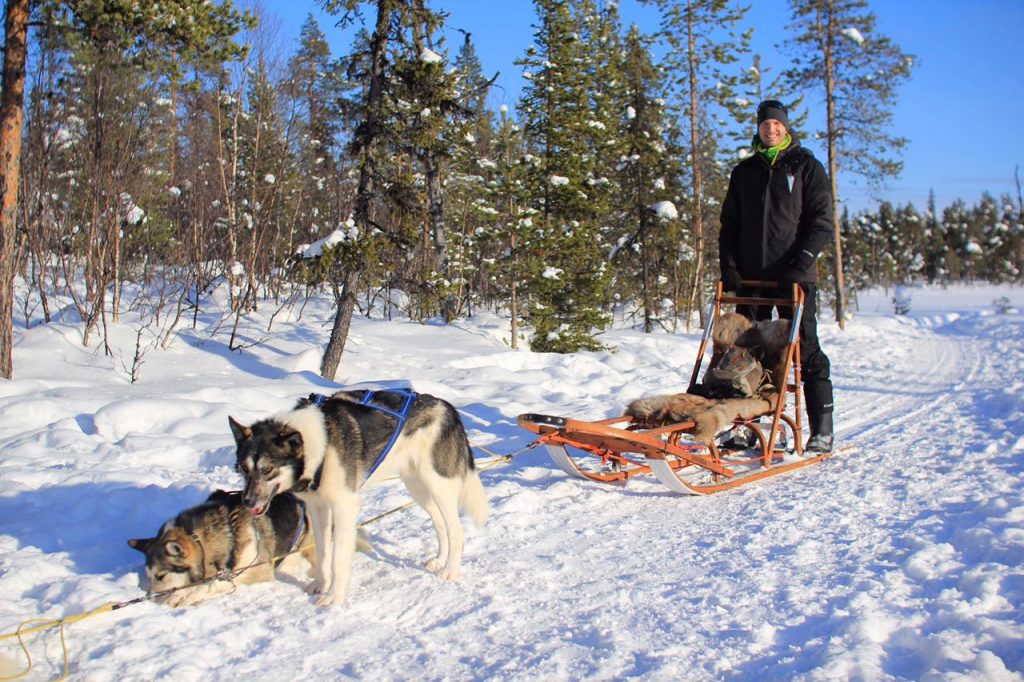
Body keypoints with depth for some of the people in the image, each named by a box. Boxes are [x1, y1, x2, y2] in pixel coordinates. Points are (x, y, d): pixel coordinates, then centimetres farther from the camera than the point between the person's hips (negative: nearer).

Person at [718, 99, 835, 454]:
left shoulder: (806, 167, 6)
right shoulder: (744, 172, 17)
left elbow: (821, 222, -1)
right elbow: (729, 225, 17)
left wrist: (801, 263, -14)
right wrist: (728, 266, 3)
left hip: (794, 277, -4)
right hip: (750, 277, 4)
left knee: (806, 351, -4)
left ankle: (822, 430, 2)